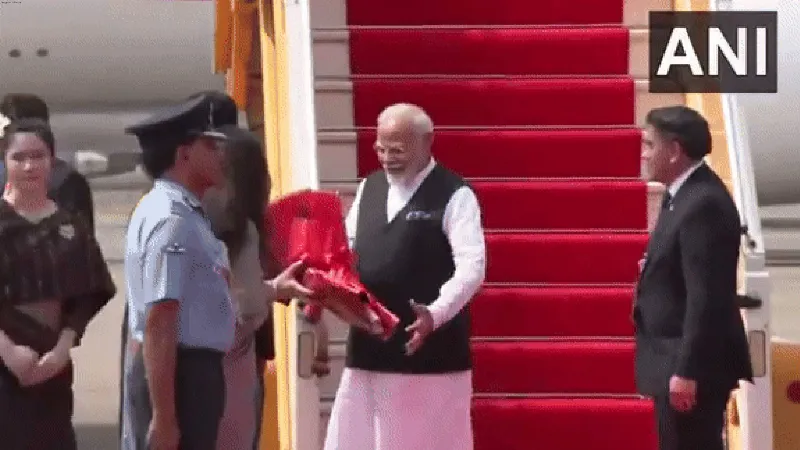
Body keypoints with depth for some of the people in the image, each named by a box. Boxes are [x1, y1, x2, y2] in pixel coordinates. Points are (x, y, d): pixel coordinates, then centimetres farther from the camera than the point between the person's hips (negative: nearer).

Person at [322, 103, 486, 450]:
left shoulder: (454, 196, -7)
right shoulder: (368, 188, 13)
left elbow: (472, 266, -15)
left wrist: (435, 313, -29)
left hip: (431, 349, -6)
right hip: (368, 347, 6)